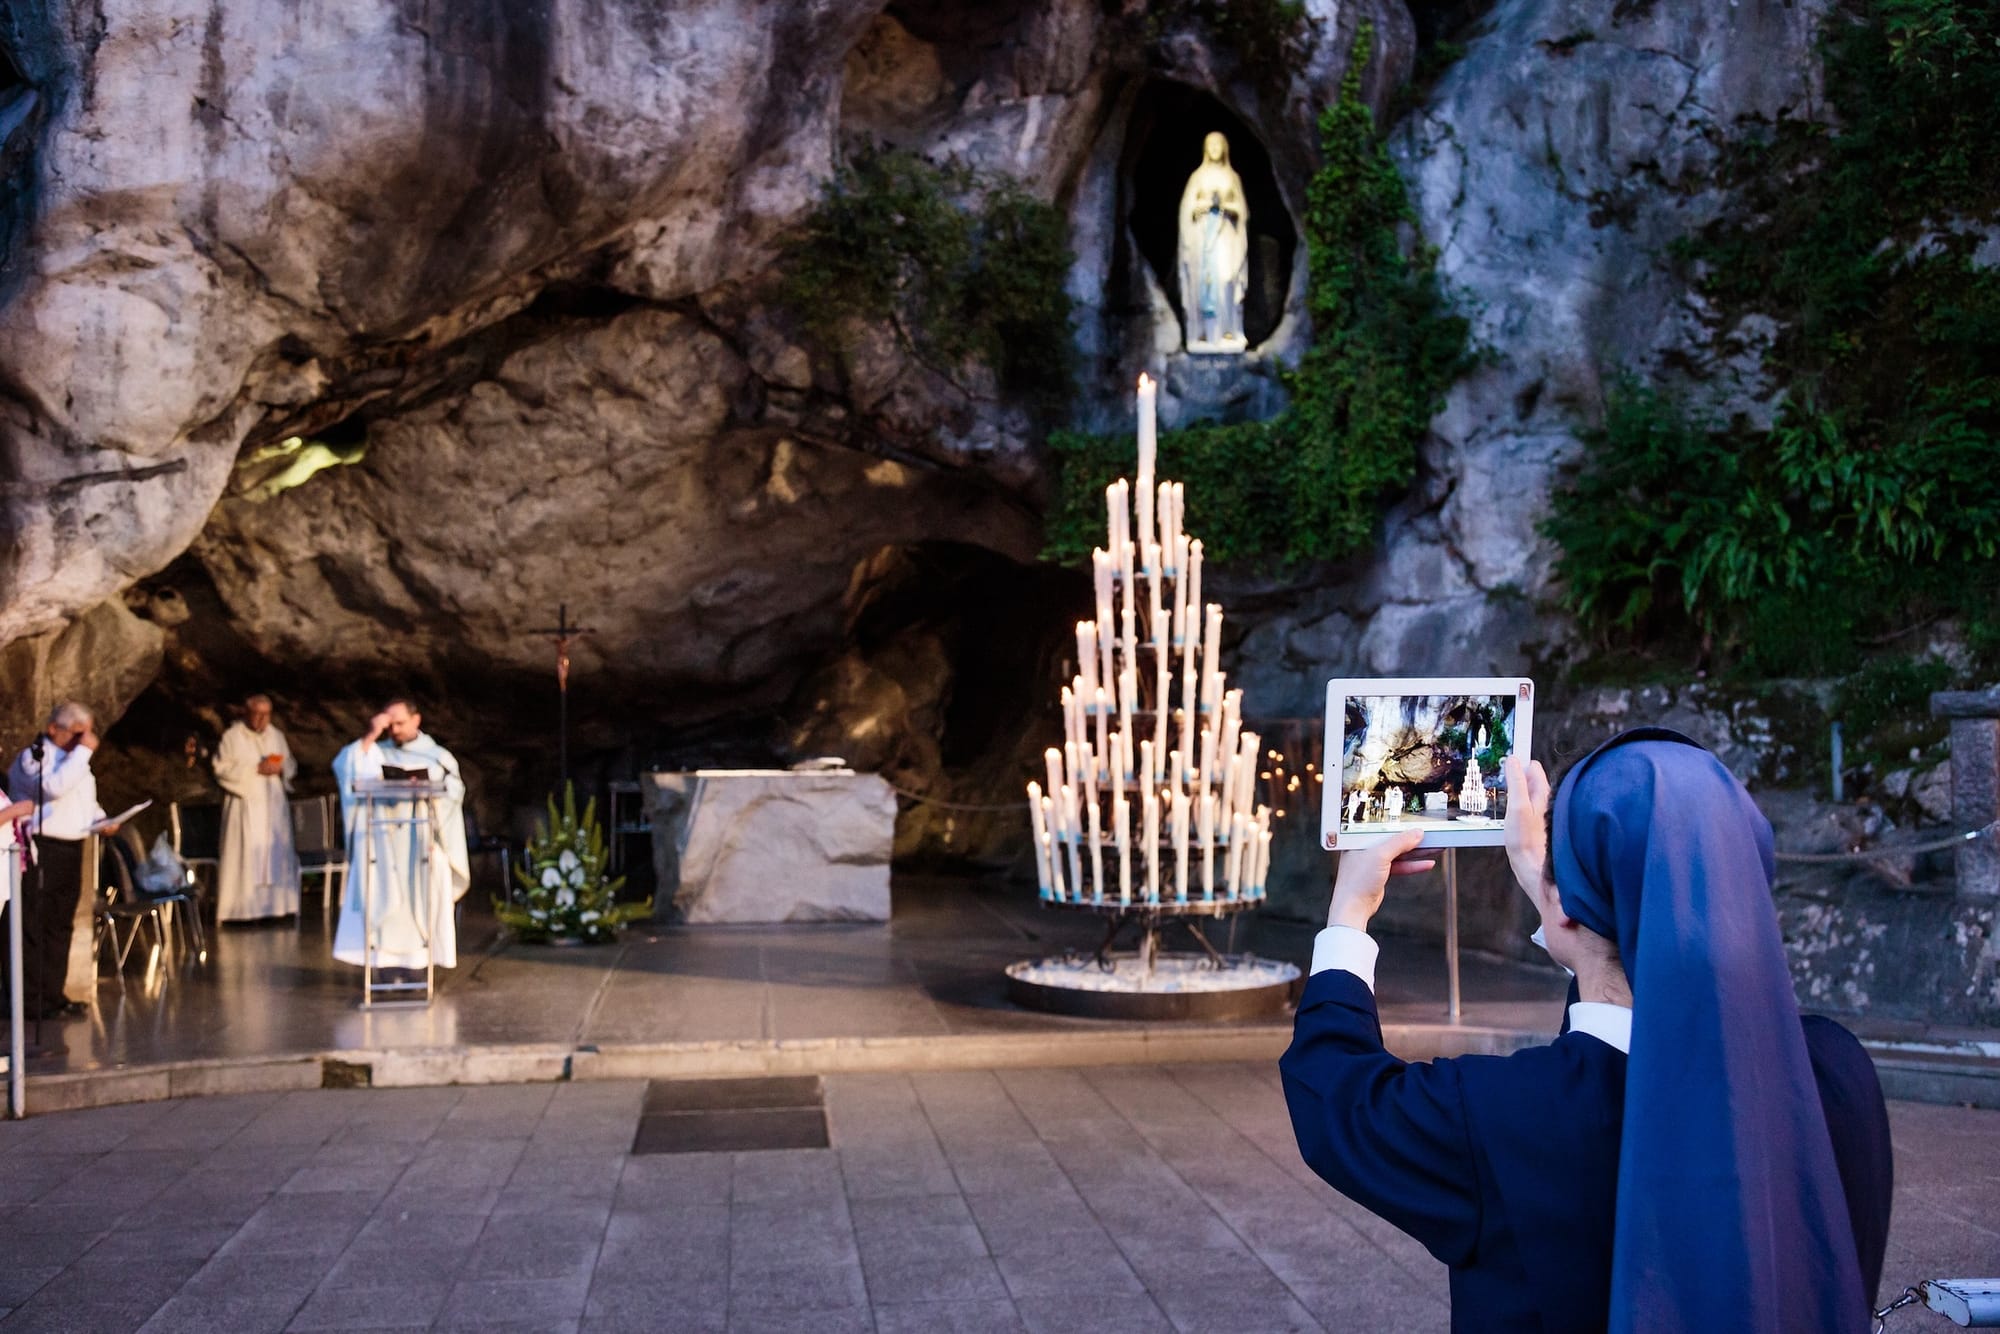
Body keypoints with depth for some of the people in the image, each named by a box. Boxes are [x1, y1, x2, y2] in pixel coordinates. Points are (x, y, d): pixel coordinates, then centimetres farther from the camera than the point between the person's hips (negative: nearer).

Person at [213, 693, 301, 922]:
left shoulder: (277, 736, 12)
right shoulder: (232, 737, -2)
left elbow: (292, 766, 16)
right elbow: (222, 769, -9)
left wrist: (280, 768, -7)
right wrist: (256, 769, -16)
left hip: (274, 805, 5)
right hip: (245, 807, -5)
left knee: (275, 855, 2)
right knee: (245, 857, -8)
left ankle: (274, 905, 6)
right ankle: (243, 910, -7)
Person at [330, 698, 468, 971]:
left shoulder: (437, 755, 11)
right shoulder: (376, 752, 11)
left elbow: (454, 789, 1)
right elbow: (344, 766, -4)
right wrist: (370, 737, -8)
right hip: (384, 839, 1)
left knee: (422, 897, -5)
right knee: (384, 896, -7)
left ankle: (417, 958, -2)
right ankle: (386, 958, -5)